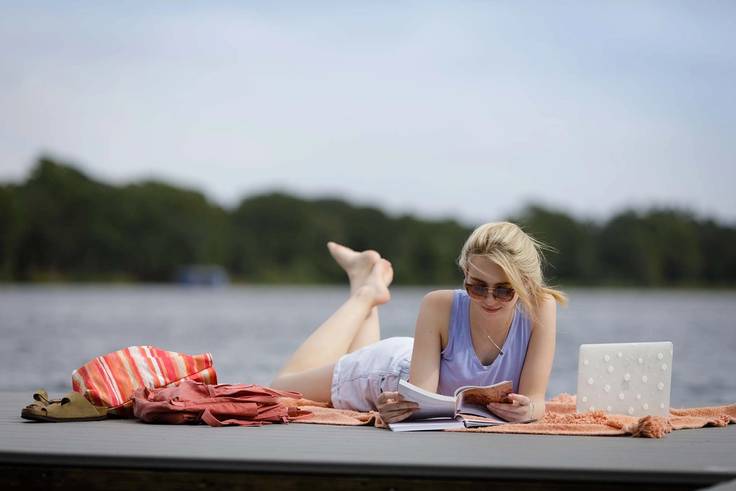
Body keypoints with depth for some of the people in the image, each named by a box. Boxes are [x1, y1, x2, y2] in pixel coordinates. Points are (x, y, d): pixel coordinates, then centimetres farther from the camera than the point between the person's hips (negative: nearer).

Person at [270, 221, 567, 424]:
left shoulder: (540, 308, -36)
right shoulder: (439, 306, -39)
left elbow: (535, 398, -34)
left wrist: (527, 409, -58)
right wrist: (397, 406, -62)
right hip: (389, 370, -3)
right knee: (281, 389, 22)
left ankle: (368, 292, 48)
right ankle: (365, 294, 33)